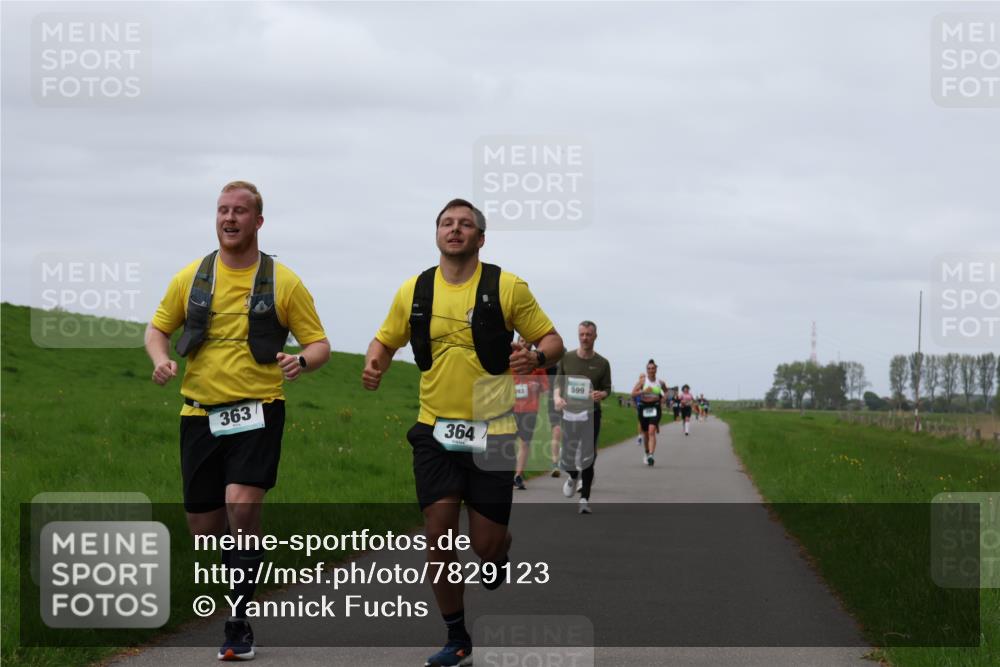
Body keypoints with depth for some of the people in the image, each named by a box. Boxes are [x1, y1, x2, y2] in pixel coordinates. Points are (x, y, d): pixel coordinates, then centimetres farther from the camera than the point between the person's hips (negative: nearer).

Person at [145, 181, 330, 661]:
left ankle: (239, 626, -14)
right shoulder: (191, 277, 8)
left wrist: (302, 361, -18)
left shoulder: (283, 282, 1)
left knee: (242, 506, -22)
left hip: (257, 411, -3)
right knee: (203, 526, 5)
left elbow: (320, 344, 5)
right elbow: (157, 329, 17)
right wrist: (160, 359, -6)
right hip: (200, 414, 3)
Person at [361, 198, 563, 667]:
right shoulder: (413, 291, 5)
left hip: (491, 431, -2)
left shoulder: (507, 287, -4)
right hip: (436, 430, 2)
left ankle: (500, 561, 36)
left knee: (486, 545, -3)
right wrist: (374, 365, -5)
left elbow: (552, 340, 1)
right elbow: (385, 340, 18)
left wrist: (537, 356, -23)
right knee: (439, 534, -7)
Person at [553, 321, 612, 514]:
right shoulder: (567, 359, 5)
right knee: (568, 456, 2)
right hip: (569, 412, 1)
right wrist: (557, 397, -10)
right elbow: (558, 382, 11)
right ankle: (572, 477, 37)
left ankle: (585, 498, 1)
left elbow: (607, 389, 8)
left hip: (591, 413, -1)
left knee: (588, 458, -6)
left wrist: (601, 394, -16)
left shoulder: (602, 364, 3)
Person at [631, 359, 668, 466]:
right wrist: (644, 391, -22)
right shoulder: (643, 381, -2)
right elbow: (633, 393, -8)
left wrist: (662, 400, 8)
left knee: (651, 431, -18)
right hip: (644, 407, 1)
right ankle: (647, 453, 36)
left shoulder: (660, 383, 2)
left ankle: (651, 456, -27)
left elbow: (665, 392, 24)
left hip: (655, 407, -1)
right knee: (645, 433, 13)